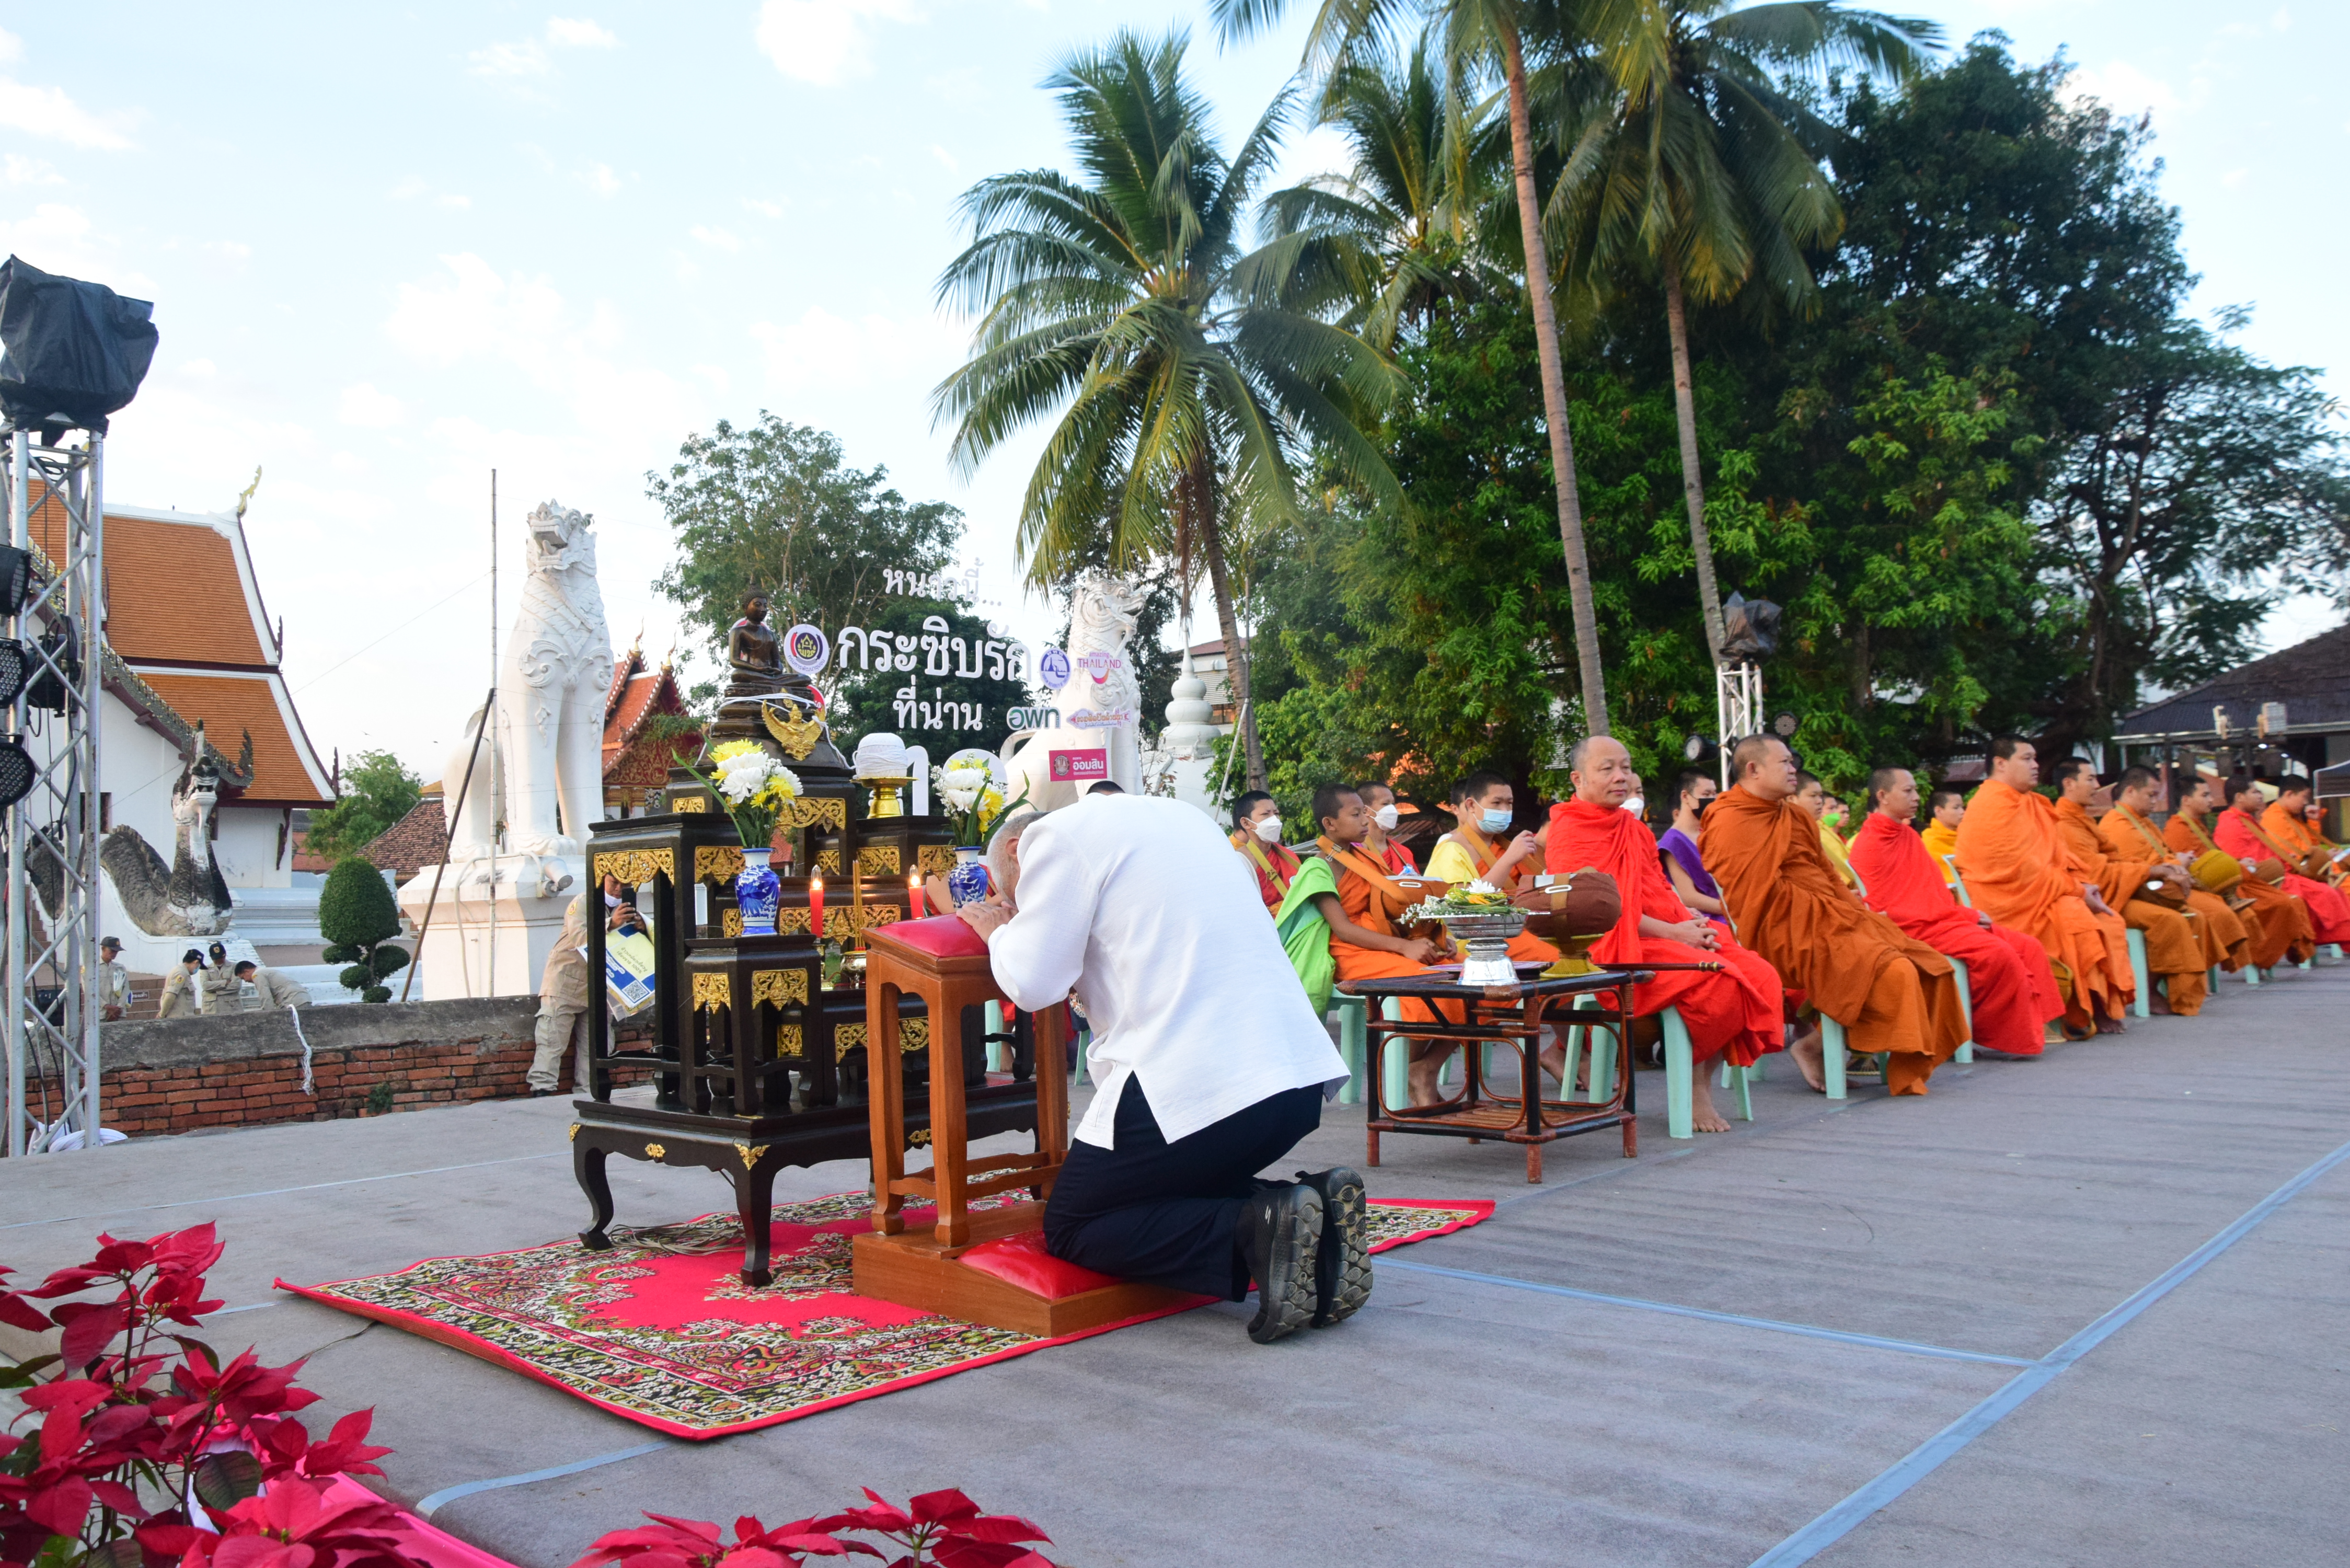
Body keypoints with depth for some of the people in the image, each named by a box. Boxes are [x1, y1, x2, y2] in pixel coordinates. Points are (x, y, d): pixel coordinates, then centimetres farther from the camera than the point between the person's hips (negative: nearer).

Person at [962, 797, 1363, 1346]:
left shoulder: (1055, 836, 0)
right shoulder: (1176, 815, 24)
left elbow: (1031, 983, -8)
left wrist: (1000, 932, 14)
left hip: (1196, 1086, -8)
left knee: (1068, 1229, 10)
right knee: (1176, 1193, 29)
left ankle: (1258, 1232, -12)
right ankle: (1315, 1209, 3)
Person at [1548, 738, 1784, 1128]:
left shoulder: (1634, 828, 22)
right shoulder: (1569, 832, -4)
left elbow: (1661, 889, 19)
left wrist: (1693, 923, -3)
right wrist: (1672, 932, -15)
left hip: (1673, 935, 8)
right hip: (1615, 948, -8)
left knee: (1760, 976, -12)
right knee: (1715, 979, -29)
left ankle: (1702, 1084, -8)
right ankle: (1694, 1082, -10)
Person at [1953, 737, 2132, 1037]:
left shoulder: (2029, 802, 17)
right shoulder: (1994, 806, -15)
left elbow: (2056, 854, 17)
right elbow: (2021, 869, -20)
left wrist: (2082, 884, -3)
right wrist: (2077, 890, -15)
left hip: (2044, 895, 10)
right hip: (2010, 903, -10)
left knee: (2110, 921, -2)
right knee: (2078, 921, -27)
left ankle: (2104, 1008, -1)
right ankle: (2080, 1017, -14)